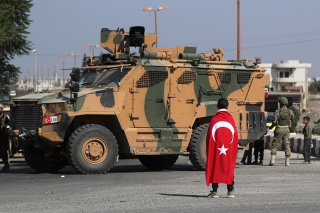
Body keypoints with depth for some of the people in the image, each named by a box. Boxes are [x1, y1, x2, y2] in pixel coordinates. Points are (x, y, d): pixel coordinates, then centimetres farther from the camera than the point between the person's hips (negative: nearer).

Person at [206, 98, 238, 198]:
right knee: (229, 168, 9)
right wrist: (234, 150, 13)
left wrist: (209, 151, 5)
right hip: (229, 150, 2)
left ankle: (214, 191, 3)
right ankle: (231, 191, 7)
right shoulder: (231, 119, 0)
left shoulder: (214, 120, -6)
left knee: (215, 168, 5)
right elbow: (235, 136, 4)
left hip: (216, 149, -2)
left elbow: (209, 136, -4)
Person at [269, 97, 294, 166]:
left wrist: (271, 126, 3)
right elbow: (293, 120, 12)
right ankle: (287, 161, 3)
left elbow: (275, 121, -16)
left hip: (279, 130, -2)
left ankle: (272, 160, -4)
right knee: (287, 145, 8)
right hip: (286, 130, 2)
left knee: (275, 145, 6)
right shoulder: (290, 111, -2)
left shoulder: (278, 111, -11)